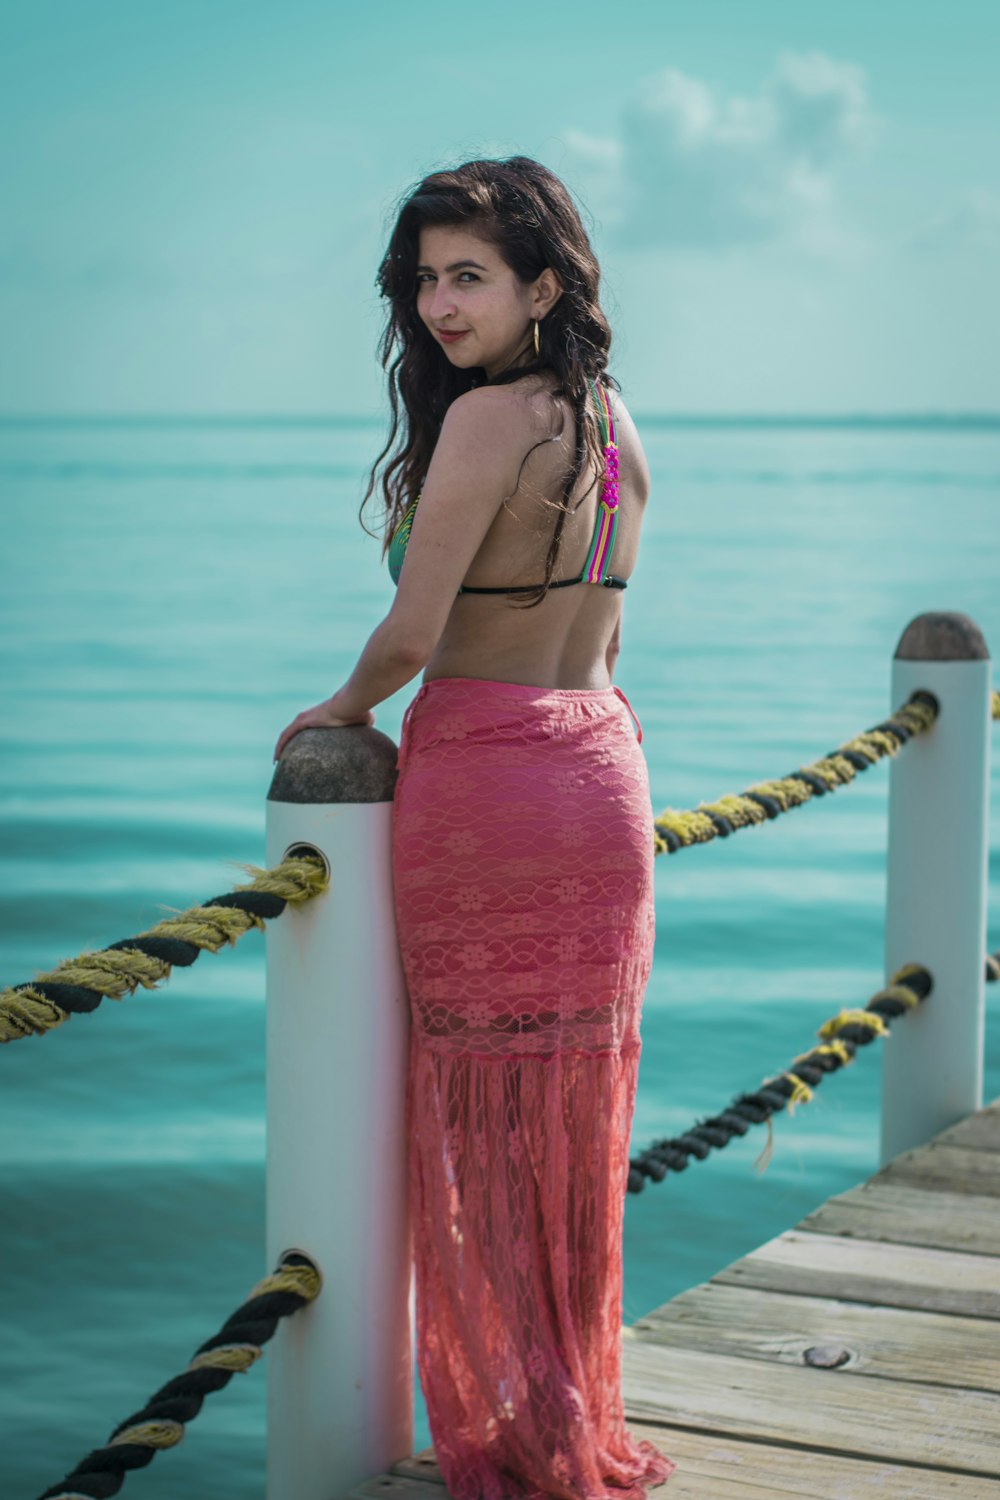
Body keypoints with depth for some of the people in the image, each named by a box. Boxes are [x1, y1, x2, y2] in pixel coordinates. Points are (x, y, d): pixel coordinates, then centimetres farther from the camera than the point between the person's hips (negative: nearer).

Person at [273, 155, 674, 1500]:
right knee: (580, 1111, 13)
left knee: (479, 1111, 5)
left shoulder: (488, 417, -14)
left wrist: (341, 709, 3)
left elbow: (413, 631, -16)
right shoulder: (618, 426, 10)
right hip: (603, 770, 7)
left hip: (479, 776, -7)